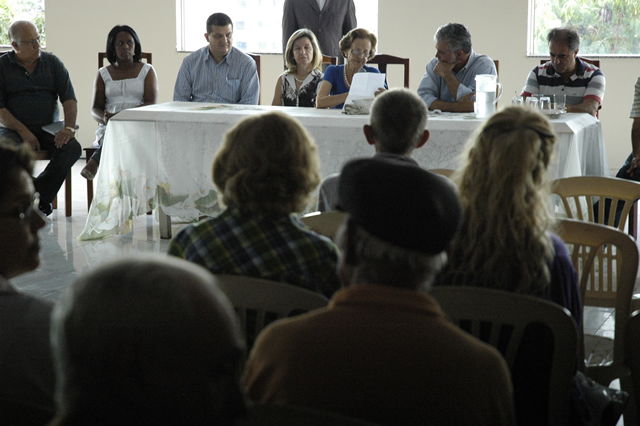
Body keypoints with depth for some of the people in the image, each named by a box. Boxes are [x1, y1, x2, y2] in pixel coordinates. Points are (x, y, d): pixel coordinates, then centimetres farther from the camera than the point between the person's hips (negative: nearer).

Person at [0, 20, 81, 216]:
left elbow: (69, 99, 5)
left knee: (73, 147, -27)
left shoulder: (52, 62, 11)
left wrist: (69, 127, -14)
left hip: (48, 129, 2)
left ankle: (41, 197, -18)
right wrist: (23, 132, -17)